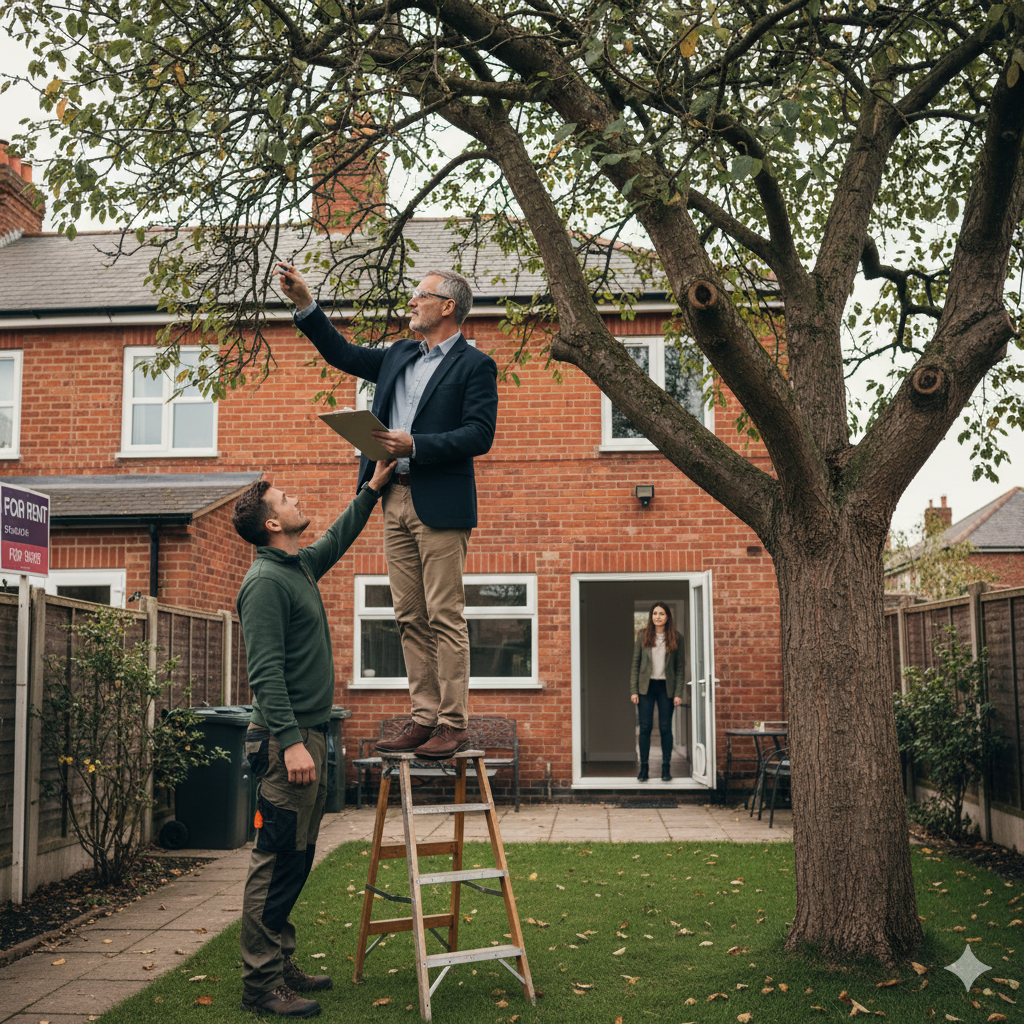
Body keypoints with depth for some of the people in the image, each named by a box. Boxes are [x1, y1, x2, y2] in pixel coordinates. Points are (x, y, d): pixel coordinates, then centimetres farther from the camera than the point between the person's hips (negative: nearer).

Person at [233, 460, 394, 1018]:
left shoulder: (301, 565, 14)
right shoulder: (265, 581, -13)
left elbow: (338, 537, 36)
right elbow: (265, 671, -20)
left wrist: (372, 490, 32)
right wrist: (290, 742, -26)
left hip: (308, 733, 10)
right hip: (286, 737, -10)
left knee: (295, 857, 13)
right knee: (277, 859, -7)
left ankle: (281, 965, 21)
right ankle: (261, 984, -1)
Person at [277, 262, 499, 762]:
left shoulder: (474, 365, -2)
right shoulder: (399, 356, 19)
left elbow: (479, 435, -11)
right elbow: (342, 353, 26)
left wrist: (414, 444, -17)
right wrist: (303, 302, 19)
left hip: (440, 505, -7)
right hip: (396, 500, 7)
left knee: (445, 617, -6)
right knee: (410, 618, 8)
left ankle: (454, 725, 0)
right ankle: (424, 718, 14)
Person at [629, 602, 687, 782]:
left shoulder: (676, 638, 2)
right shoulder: (643, 636, 3)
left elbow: (680, 667, 3)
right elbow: (635, 663, 4)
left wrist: (678, 693, -4)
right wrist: (633, 690, -3)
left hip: (666, 687, 0)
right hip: (646, 686, 0)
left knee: (666, 727, 2)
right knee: (645, 727, -1)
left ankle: (666, 768, 10)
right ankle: (643, 767, 6)